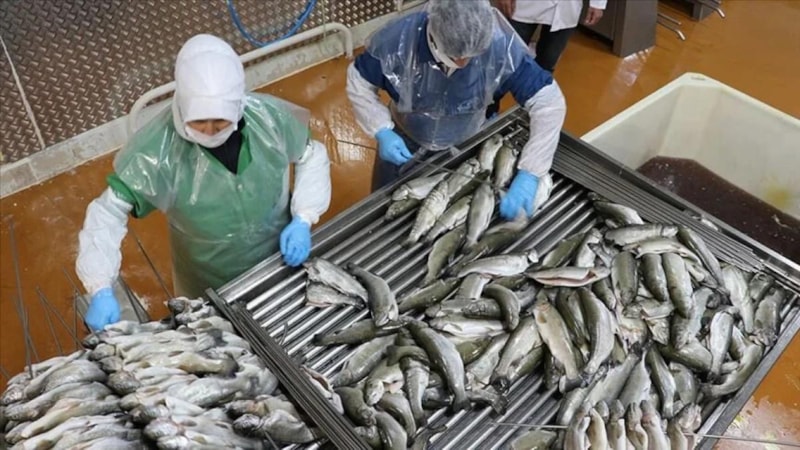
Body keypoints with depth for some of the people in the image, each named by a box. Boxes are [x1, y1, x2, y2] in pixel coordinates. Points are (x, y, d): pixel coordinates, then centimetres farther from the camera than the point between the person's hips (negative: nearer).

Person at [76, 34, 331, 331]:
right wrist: (102, 290, -34)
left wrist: (303, 219, -19)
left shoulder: (269, 116, -25)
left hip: (279, 263, 2)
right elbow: (108, 211, -22)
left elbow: (312, 157, -7)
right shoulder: (158, 148, -31)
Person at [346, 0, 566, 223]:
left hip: (466, 144, 1)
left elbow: (549, 102, -31)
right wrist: (382, 132, -30)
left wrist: (528, 175, -40)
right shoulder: (397, 39, -34)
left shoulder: (501, 46, -35)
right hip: (404, 141, 0)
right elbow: (358, 81, -16)